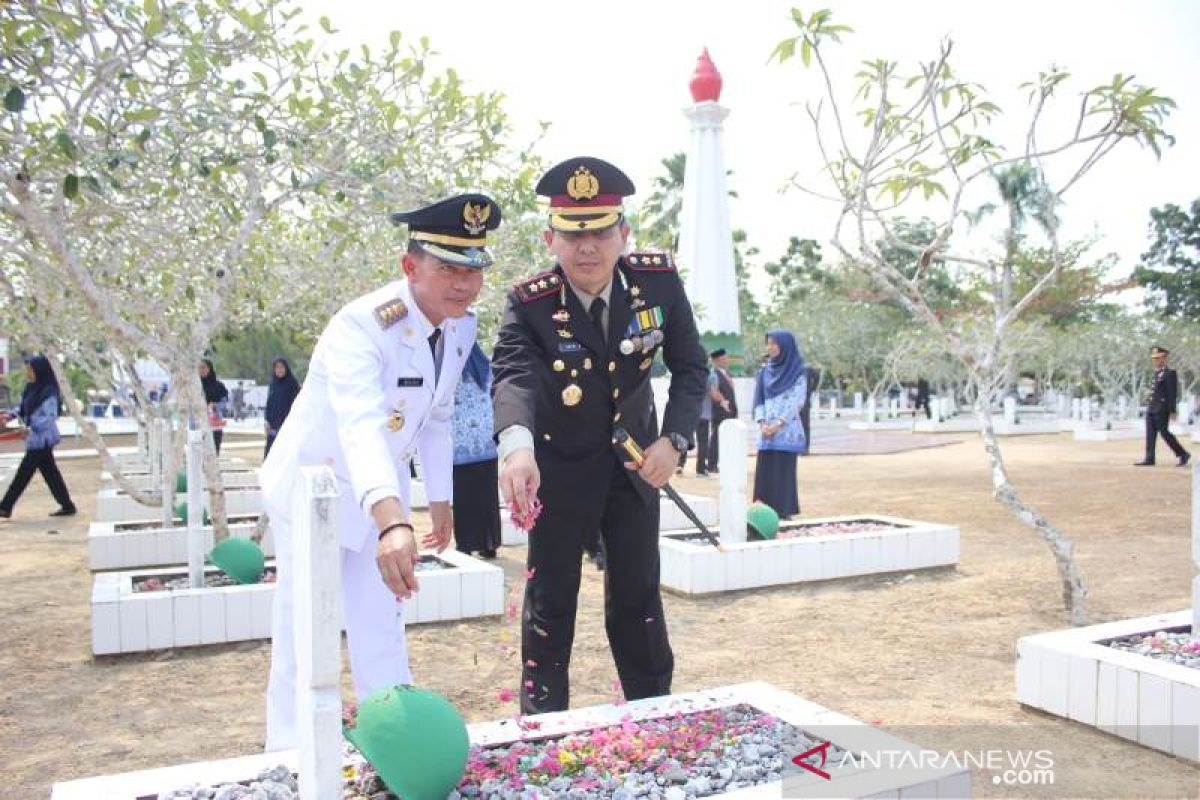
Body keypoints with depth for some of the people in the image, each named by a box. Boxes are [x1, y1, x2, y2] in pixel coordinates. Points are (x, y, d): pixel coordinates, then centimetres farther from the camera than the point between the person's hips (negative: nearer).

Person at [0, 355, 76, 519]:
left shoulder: (49, 393, -18)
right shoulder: (31, 389, 9)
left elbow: (50, 417, -23)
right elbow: (24, 409, 18)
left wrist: (31, 428, -32)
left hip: (42, 439, -9)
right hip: (36, 439, 9)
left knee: (24, 473, -2)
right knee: (50, 472, 11)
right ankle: (67, 506, 16)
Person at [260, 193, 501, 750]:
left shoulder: (462, 327, -7)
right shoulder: (361, 326, -31)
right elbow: (361, 424, -48)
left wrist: (440, 498, 10)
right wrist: (393, 522, -62)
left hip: (381, 495, 6)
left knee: (383, 632, 15)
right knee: (304, 637, 1)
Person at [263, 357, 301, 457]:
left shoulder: (293, 383, -3)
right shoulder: (273, 383, 11)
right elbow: (269, 403, 14)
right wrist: (267, 420, 4)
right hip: (273, 423, 5)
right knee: (269, 451, 0)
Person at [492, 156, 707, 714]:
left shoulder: (659, 281, -15)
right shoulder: (529, 303, -23)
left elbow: (690, 366, -5)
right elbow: (512, 374, -41)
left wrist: (673, 440, -19)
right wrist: (517, 446, -61)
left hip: (634, 459, 3)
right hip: (559, 464, -2)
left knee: (639, 594, 14)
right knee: (551, 598, 4)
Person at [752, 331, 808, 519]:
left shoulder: (798, 372, -1)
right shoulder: (764, 371, 13)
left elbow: (798, 401, -8)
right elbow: (758, 399, 10)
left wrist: (778, 423, -16)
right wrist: (761, 423, -5)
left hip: (786, 431, -4)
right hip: (766, 432, 4)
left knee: (784, 471, -4)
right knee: (765, 471, 1)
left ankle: (783, 511, 0)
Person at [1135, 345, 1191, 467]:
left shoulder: (1170, 373, -8)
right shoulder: (1156, 373, 17)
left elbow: (1173, 393, -12)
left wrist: (1172, 411, -16)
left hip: (1162, 409, -8)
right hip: (1151, 408, 8)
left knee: (1164, 432, -5)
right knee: (1150, 434, 3)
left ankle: (1183, 454, 9)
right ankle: (1149, 459, 3)